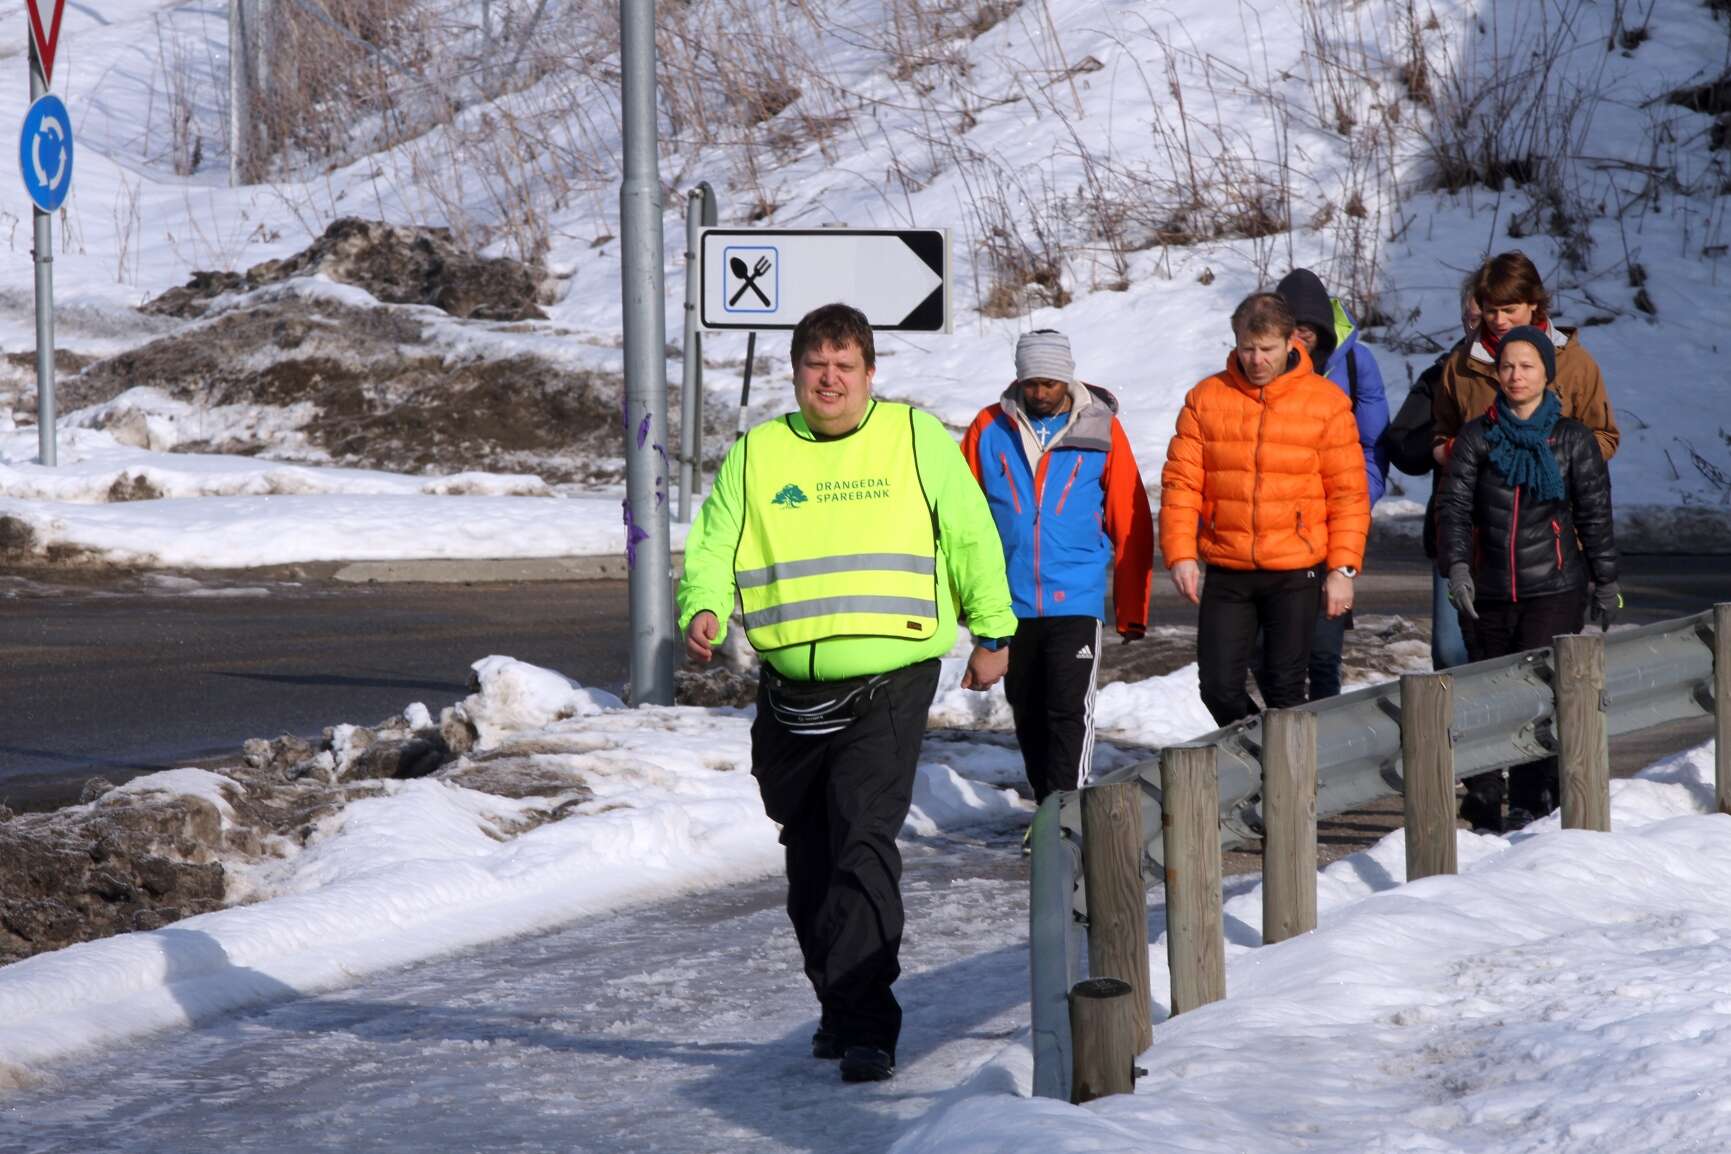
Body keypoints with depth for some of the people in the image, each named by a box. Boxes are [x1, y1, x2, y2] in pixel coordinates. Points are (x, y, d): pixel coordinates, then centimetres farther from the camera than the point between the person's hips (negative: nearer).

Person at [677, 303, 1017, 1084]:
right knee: (810, 858, 12)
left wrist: (991, 634, 14)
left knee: (864, 842, -17)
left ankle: (868, 1027, -18)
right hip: (792, 691, 4)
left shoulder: (918, 440, 5)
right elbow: (713, 545, 5)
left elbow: (972, 540, 12)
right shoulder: (755, 455, 9)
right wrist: (703, 608, -16)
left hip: (891, 681, -4)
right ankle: (839, 1006, 29)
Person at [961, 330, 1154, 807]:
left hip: (1076, 602, -3)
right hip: (1010, 605, 3)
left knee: (1069, 710, -12)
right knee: (1028, 715, 12)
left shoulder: (1101, 431, -1)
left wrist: (1132, 610, 2)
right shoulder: (990, 430, 2)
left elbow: (1130, 525, 2)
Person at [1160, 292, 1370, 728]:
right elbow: (1181, 482, 2)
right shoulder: (1206, 398, 3)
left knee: (1285, 691, 1)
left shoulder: (1327, 402, -1)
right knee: (1219, 688, 2)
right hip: (1226, 573, 2)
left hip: (1295, 575, -2)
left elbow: (1349, 492, -2)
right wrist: (1180, 553, -9)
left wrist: (1343, 568, -8)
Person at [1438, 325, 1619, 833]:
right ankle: (1483, 799, 18)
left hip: (1554, 587, -2)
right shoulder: (1476, 436, 6)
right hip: (1491, 590, 2)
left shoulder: (1572, 439, 4)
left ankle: (1530, 802, -8)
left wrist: (1606, 583, 7)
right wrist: (1457, 566, -16)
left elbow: (1595, 517, 8)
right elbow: (1454, 504, -1)